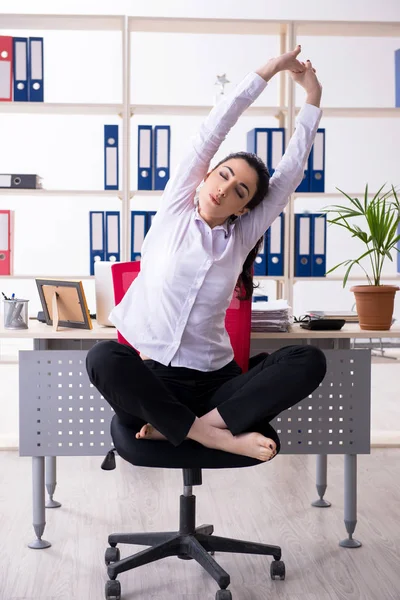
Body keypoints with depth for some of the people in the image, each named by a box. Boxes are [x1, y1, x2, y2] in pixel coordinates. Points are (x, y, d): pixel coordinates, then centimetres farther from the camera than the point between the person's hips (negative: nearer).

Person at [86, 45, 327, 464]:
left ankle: (172, 427, -27)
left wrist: (313, 96, 12)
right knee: (102, 357, -36)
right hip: (150, 377, -2)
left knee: (309, 361, -23)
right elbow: (210, 134, 0)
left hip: (214, 382, 2)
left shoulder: (241, 237, 9)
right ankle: (214, 435, -26)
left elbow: (292, 171, 8)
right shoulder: (174, 213, 5)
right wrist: (268, 71, 0)